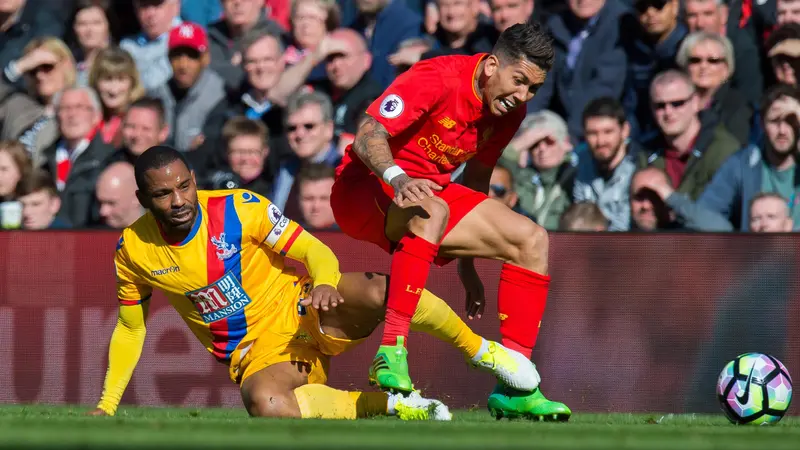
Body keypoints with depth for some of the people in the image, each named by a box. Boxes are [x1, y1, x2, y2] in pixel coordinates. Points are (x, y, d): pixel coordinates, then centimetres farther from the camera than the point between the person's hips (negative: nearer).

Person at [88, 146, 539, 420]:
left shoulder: (240, 209, -11)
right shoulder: (133, 250, -4)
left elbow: (315, 251, -8)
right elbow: (129, 329, 10)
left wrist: (325, 283, -31)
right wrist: (107, 405, 6)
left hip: (302, 310, -1)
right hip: (258, 352, 1)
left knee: (378, 291, -34)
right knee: (265, 404, -39)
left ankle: (484, 351, -9)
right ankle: (393, 404, -20)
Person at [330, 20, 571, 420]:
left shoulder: (510, 111, 1)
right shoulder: (437, 79, -23)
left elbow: (476, 177, 15)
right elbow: (368, 136, -29)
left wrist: (466, 262, 20)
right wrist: (398, 179, -49)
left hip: (433, 190, 8)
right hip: (363, 188, -8)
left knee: (533, 240, -4)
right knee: (431, 211, -41)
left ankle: (514, 388, -6)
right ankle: (391, 354, -40)